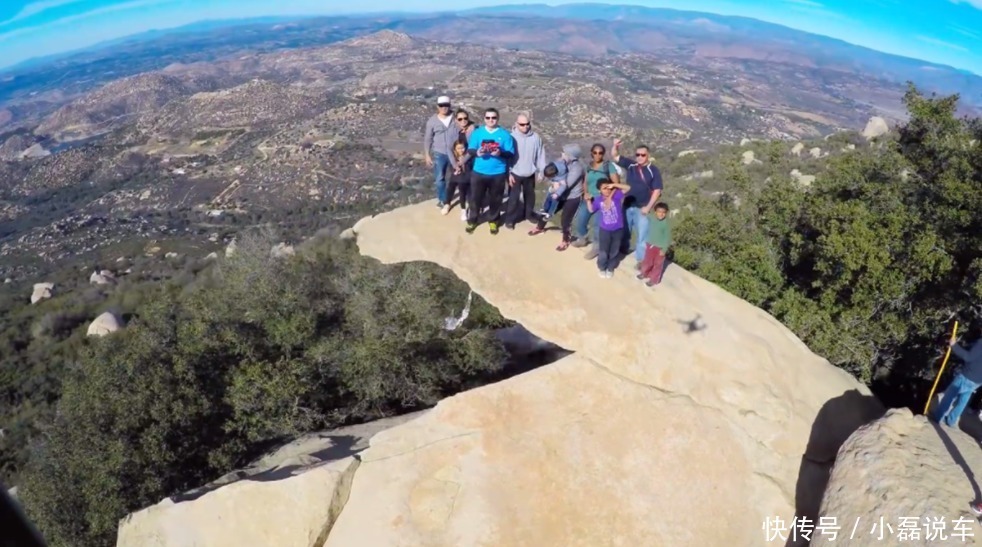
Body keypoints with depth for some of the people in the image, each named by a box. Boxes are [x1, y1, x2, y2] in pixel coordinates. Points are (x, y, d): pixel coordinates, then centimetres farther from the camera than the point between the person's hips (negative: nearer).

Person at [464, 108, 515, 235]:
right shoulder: (477, 133, 2)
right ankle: (472, 221, 26)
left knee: (495, 199, 12)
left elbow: (510, 153, -4)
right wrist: (476, 152, -23)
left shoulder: (505, 134, -2)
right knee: (475, 198, 9)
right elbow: (470, 150, 0)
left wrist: (500, 153, -25)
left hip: (498, 173, -1)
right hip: (479, 172, 1)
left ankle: (493, 221, 30)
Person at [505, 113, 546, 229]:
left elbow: (540, 155, -1)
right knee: (513, 198, 2)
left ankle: (529, 213, 42)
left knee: (530, 195, 21)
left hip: (530, 174, 3)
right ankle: (509, 219, 17)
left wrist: (541, 171, 1)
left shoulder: (535, 137, -9)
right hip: (515, 174, -3)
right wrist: (509, 174, -13)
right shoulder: (512, 137, -15)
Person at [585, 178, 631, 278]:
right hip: (605, 229, 0)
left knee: (614, 251, 16)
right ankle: (602, 268, 31)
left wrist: (614, 185, -27)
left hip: (618, 229, 0)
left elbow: (628, 188, -23)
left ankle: (610, 268, 41)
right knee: (603, 252, 1)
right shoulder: (598, 200, -8)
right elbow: (591, 210, 8)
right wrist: (588, 200, -6)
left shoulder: (616, 195, -13)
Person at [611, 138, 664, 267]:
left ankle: (640, 259, 15)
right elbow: (615, 156, 2)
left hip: (642, 208, -4)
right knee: (624, 230, 19)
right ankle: (624, 249, 42)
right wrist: (616, 146, -19)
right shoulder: (630, 165, -2)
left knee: (642, 234, 3)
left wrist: (648, 207, -16)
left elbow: (657, 191, -10)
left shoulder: (653, 171, -11)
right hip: (628, 205, 4)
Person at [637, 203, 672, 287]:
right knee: (647, 261, 23)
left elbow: (667, 237, -17)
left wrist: (664, 249, -16)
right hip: (650, 244, 5)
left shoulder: (667, 223, -22)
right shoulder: (651, 218, -10)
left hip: (660, 247, -5)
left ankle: (654, 279, 27)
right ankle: (644, 273, 46)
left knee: (658, 264, 12)